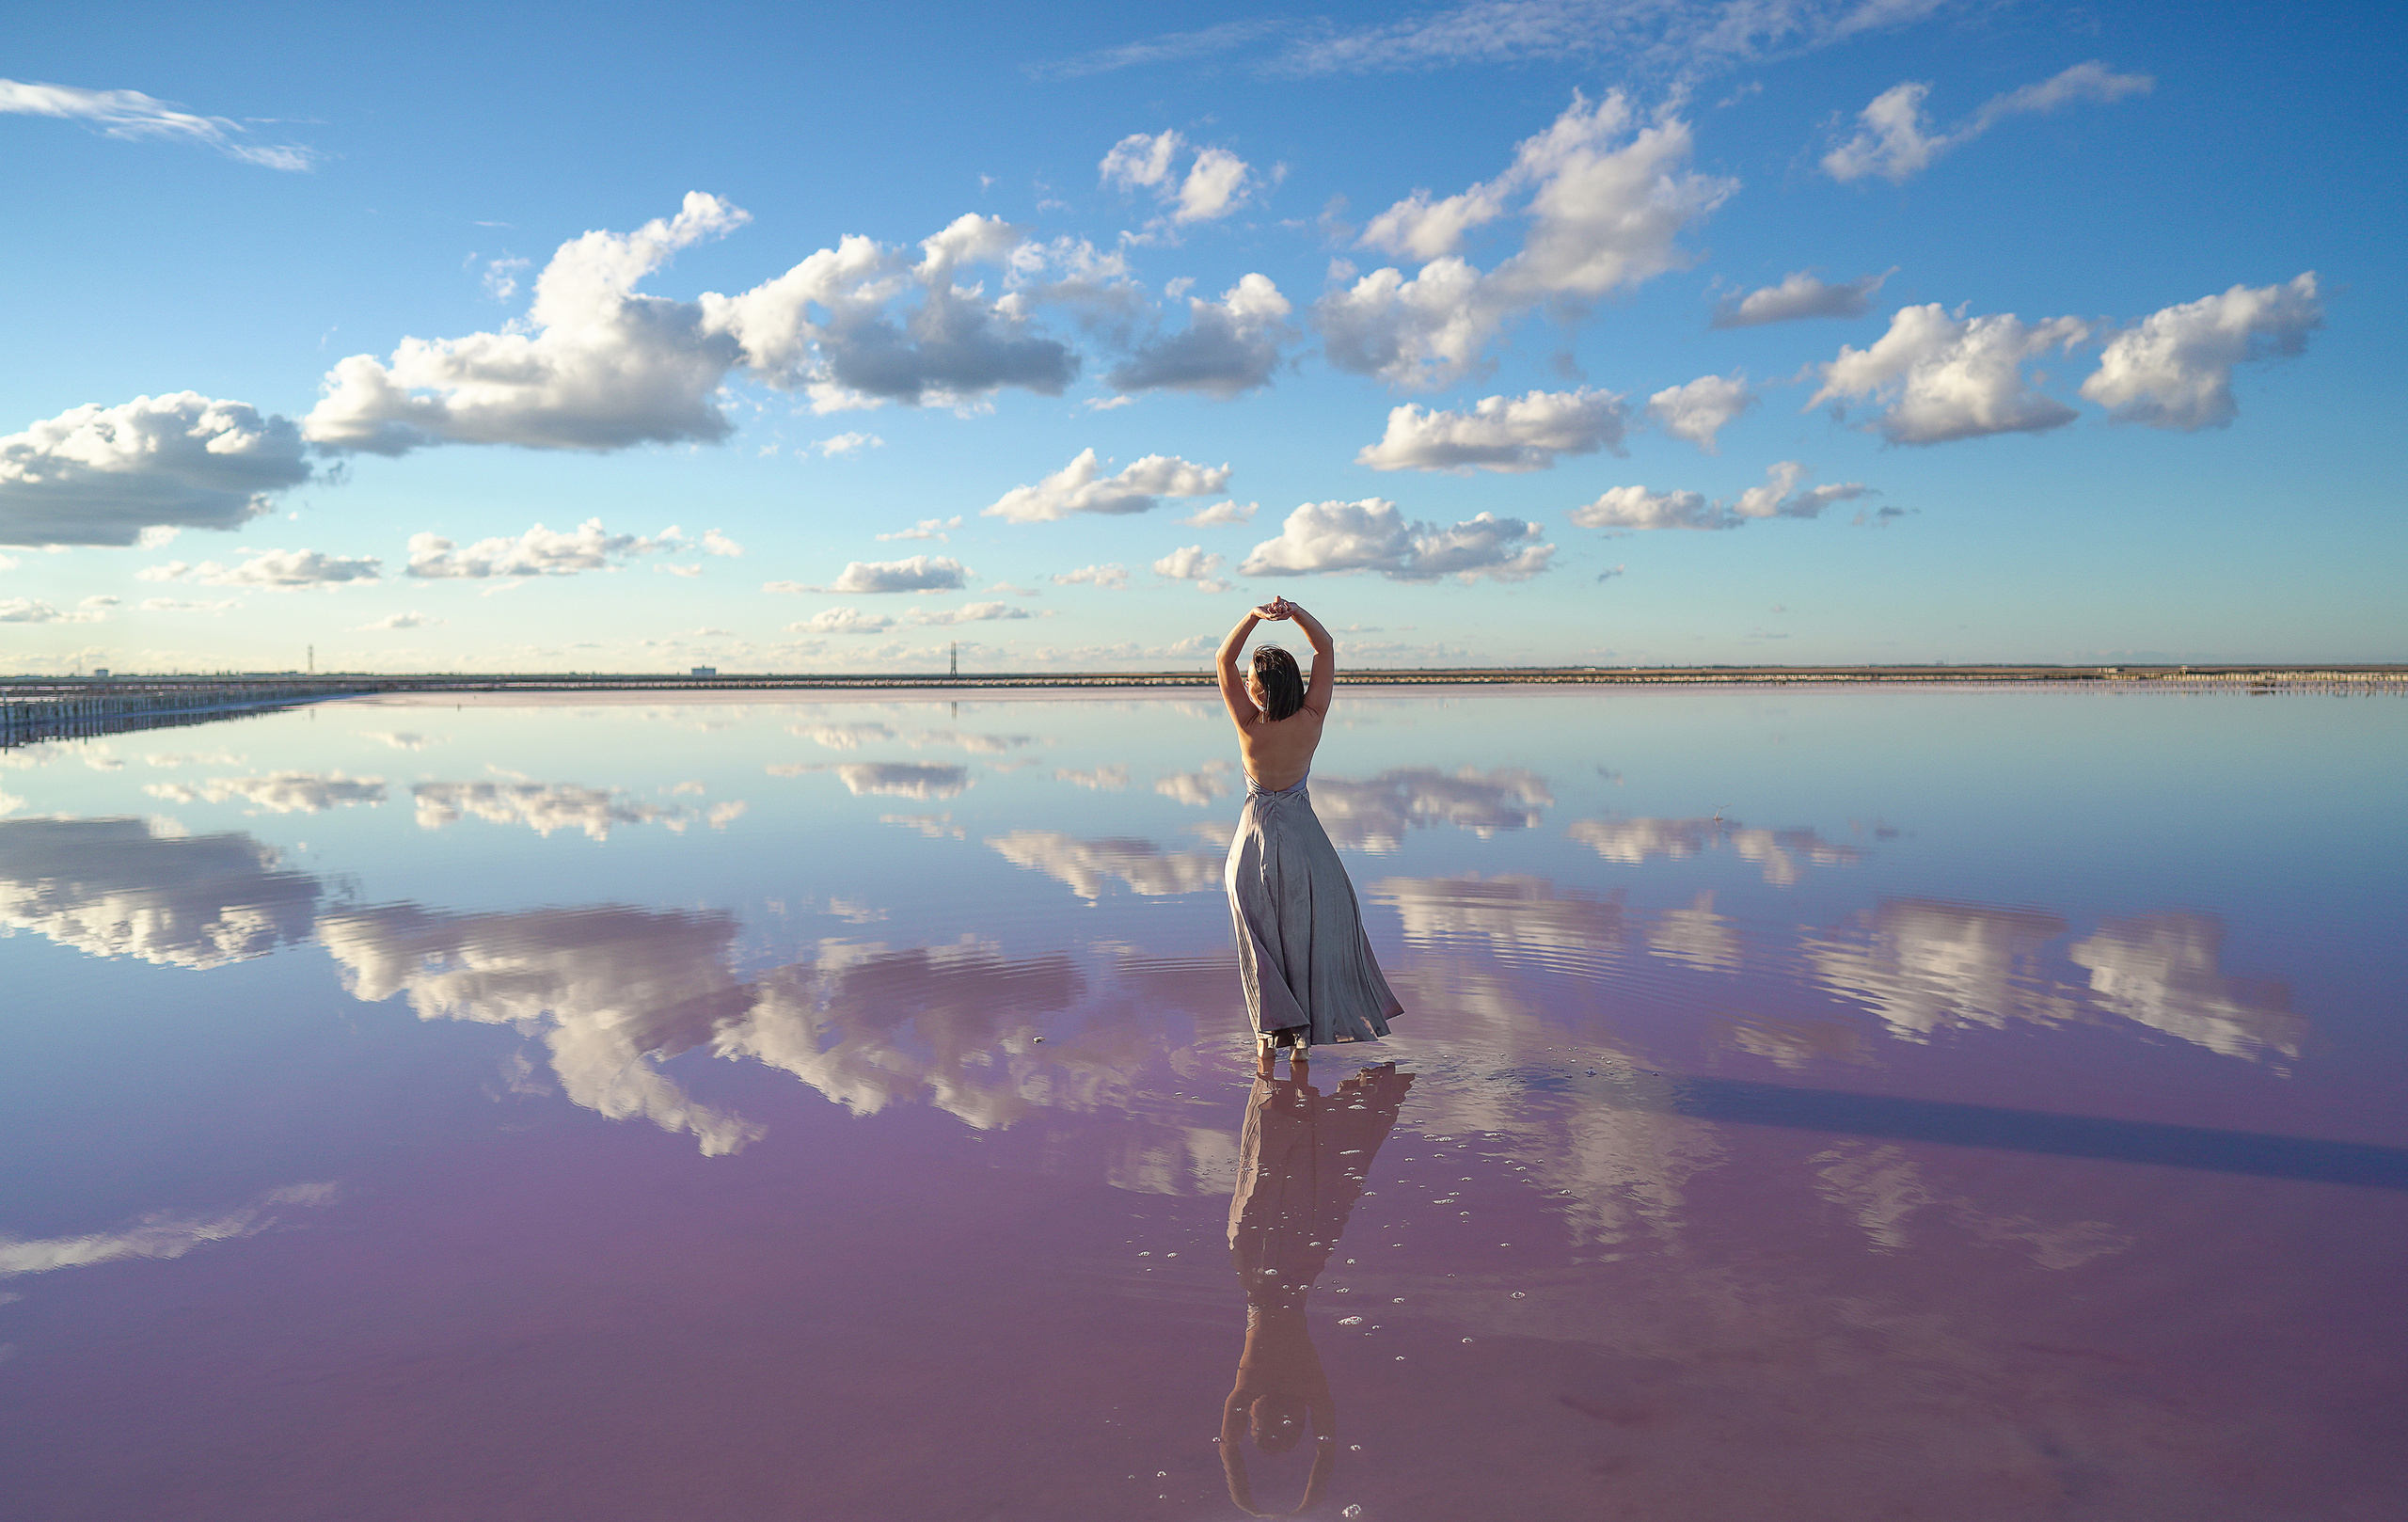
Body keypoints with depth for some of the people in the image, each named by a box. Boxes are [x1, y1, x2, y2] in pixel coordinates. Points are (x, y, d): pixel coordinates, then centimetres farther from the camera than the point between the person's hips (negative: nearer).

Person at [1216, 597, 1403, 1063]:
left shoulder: (1250, 727, -20)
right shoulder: (1311, 721, -15)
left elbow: (1224, 659, -15)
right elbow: (1326, 647, -9)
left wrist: (1255, 615, -27)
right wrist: (1294, 612, -23)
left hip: (1258, 836, -2)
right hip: (1302, 836, 2)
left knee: (1264, 936, 11)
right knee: (1309, 932, 13)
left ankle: (1275, 1026, 11)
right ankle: (1308, 1028, 18)